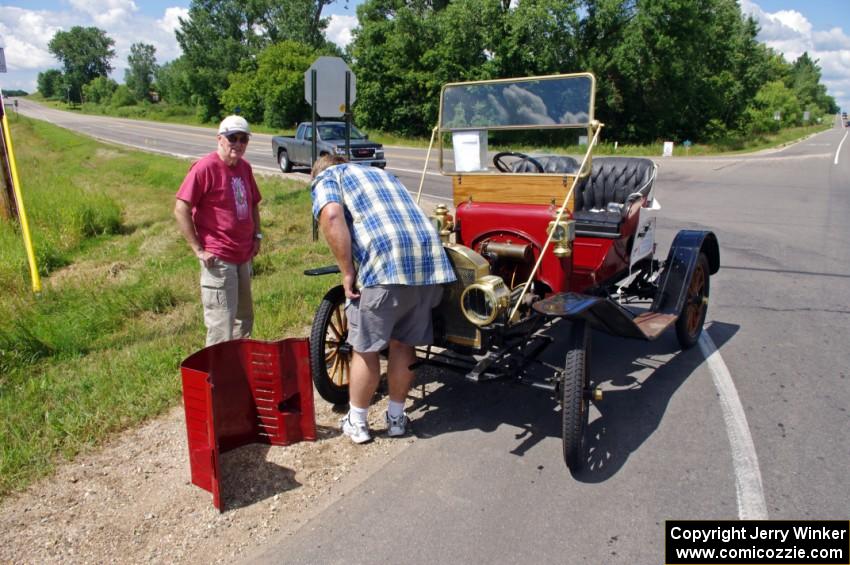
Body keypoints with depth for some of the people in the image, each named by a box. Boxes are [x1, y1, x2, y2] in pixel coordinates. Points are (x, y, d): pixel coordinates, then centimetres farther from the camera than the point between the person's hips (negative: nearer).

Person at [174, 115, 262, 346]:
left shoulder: (245, 167, 9)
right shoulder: (205, 168, -14)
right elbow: (181, 209, -16)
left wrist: (257, 235, 11)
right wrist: (198, 249, -17)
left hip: (243, 257, 8)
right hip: (218, 259, -8)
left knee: (244, 319, 20)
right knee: (221, 327, -4)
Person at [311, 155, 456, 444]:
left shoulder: (326, 177, 14)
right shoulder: (381, 173, 35)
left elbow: (331, 216, -9)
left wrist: (347, 272, -4)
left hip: (385, 263, -6)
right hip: (432, 259, 7)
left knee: (365, 348, 10)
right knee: (403, 343, 19)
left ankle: (356, 422, 25)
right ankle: (396, 418, 31)